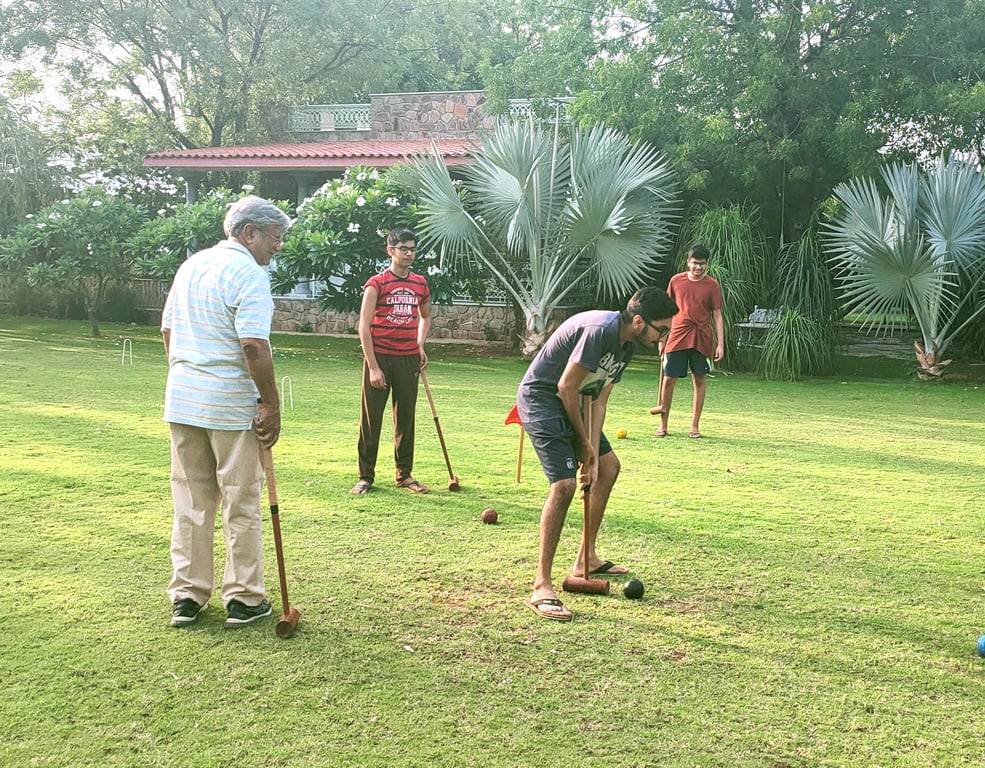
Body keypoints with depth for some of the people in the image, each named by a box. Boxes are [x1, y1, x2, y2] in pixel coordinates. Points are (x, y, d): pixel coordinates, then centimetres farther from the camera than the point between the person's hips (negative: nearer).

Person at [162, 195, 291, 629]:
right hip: (232, 406, -7)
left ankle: (187, 597, 19)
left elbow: (168, 331, 17)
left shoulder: (191, 265, 13)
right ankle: (244, 600, 13)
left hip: (181, 402, 7)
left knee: (190, 502, 13)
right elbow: (253, 346, -21)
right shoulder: (248, 273, -12)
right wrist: (271, 406, -15)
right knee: (241, 504, 4)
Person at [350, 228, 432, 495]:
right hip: (380, 357, -4)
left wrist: (420, 346, 11)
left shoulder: (420, 284, 9)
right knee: (371, 418, 2)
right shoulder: (376, 284, -7)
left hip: (408, 360, 5)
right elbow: (364, 326, -10)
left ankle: (404, 474, 21)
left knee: (406, 418, 10)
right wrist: (373, 367, -15)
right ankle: (366, 476, 11)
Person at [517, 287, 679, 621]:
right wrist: (584, 443, -13)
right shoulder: (600, 330, -27)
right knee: (564, 484, -22)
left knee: (608, 466, 18)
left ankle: (586, 560, 30)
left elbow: (598, 400, 4)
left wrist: (591, 452, -5)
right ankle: (541, 587, -16)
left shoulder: (626, 345, 4)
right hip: (540, 399, -11)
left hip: (569, 404, 11)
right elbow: (566, 386, -24)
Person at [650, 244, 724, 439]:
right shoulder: (676, 281, 5)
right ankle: (663, 426, 11)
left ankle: (695, 427, 11)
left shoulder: (712, 285, 1)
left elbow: (717, 315, 2)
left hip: (701, 340, -1)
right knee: (668, 379, 0)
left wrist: (720, 343, -5)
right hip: (677, 338, 1)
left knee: (700, 380, 2)